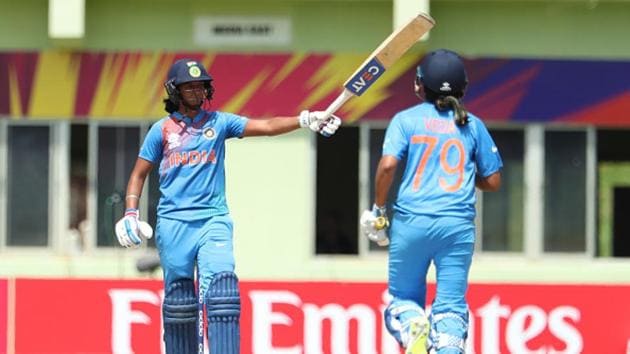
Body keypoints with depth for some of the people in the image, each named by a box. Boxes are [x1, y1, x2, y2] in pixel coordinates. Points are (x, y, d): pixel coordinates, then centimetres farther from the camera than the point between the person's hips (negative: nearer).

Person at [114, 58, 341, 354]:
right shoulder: (162, 130, 8)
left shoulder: (219, 122, 8)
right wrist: (130, 213, 0)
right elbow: (139, 174, 14)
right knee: (178, 301, 3)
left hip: (213, 221, 0)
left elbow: (265, 126, -4)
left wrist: (305, 120, -20)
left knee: (221, 291, -17)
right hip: (173, 224, 0)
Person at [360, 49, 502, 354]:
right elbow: (493, 182, 12)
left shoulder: (406, 119, 5)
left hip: (411, 222, -1)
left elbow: (388, 165, -10)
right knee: (450, 305, 4)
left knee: (402, 297, 13)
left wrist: (378, 209, 2)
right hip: (458, 225, 1)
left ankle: (413, 326, -19)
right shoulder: (472, 125, 11)